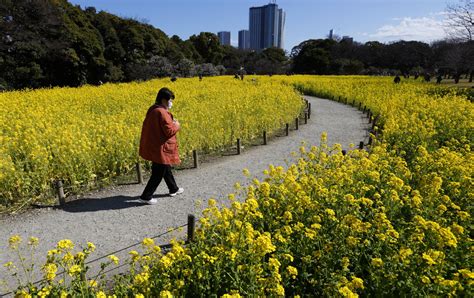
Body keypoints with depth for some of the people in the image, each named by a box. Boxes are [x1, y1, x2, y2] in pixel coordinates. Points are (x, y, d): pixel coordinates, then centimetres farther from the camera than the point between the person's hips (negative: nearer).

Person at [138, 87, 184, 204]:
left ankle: (174, 189, 41)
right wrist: (177, 125, -5)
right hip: (161, 149, -10)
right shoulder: (162, 113, -22)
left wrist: (171, 122, 10)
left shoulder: (152, 110, 6)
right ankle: (146, 197, 11)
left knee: (166, 168, 24)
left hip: (153, 146, 10)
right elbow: (169, 131, -24)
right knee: (158, 173, 3)